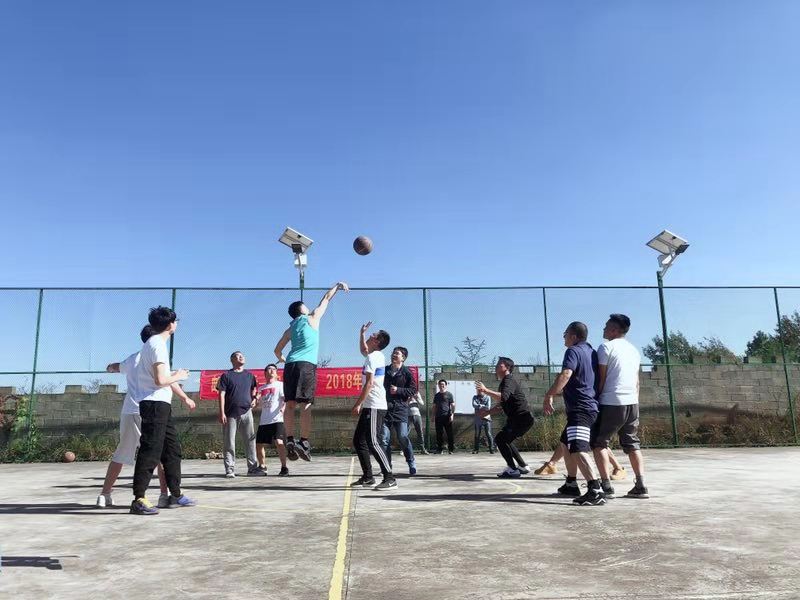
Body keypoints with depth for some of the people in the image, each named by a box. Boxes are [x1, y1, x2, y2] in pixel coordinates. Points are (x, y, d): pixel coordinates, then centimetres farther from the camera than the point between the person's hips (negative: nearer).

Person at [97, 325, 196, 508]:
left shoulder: (131, 359, 18)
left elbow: (114, 367, 39)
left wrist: (110, 367, 62)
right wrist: (185, 398, -2)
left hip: (128, 412, 7)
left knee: (120, 456, 16)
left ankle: (104, 495, 20)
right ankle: (165, 495, -7)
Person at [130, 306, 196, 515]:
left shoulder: (151, 343, 19)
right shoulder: (158, 344, -12)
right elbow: (160, 380, -20)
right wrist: (179, 376, -4)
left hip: (160, 404, 11)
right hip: (156, 403, -11)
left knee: (172, 448, 13)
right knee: (151, 451, -9)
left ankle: (176, 495, 19)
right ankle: (139, 499, -5)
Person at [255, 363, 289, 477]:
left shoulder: (280, 385, 7)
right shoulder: (261, 388, 19)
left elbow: (286, 399, -4)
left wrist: (283, 407, -24)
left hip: (277, 419, -5)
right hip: (263, 421, 5)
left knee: (279, 442, -18)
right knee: (260, 444, 6)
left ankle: (284, 468, -10)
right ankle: (262, 467, 24)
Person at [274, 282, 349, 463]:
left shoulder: (290, 329, 23)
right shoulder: (312, 318, 13)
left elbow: (277, 350, 27)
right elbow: (326, 299, 23)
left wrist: (281, 359, 48)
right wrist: (338, 286, 37)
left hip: (290, 365, 5)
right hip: (306, 365, -5)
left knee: (290, 404, 4)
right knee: (306, 405, -9)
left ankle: (290, 440, -5)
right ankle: (304, 442, -17)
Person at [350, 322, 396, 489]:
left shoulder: (372, 357, -12)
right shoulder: (376, 356, 15)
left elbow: (369, 384, -19)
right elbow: (363, 350, 40)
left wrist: (357, 404, -16)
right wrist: (362, 332, 34)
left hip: (374, 406, -10)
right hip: (370, 406, 10)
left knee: (371, 442, -14)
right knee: (358, 441, 12)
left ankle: (389, 478, -14)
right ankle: (367, 476, 16)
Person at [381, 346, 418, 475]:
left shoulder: (406, 372, 1)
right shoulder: (385, 370, 11)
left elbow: (413, 390, -1)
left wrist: (398, 390, -11)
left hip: (400, 409, -3)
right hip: (385, 408, 3)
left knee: (402, 437, -8)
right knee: (385, 439, 0)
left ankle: (412, 463, 11)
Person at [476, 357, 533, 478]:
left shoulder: (509, 380, -14)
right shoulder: (504, 382, 19)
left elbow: (503, 397, -35)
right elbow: (502, 405, 24)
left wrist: (485, 390, -39)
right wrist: (488, 412, 12)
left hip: (523, 418, -11)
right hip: (516, 418, 11)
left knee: (499, 439, -14)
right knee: (504, 440, 19)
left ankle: (513, 469, -8)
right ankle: (523, 466, 26)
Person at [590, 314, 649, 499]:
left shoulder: (606, 347, -6)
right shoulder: (634, 349, 16)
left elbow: (601, 378, -8)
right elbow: (637, 380, 18)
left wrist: (595, 399, 0)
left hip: (611, 403, -7)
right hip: (632, 402, 7)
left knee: (599, 442, 3)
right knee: (632, 444, 14)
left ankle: (606, 486, -4)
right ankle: (640, 486, 8)